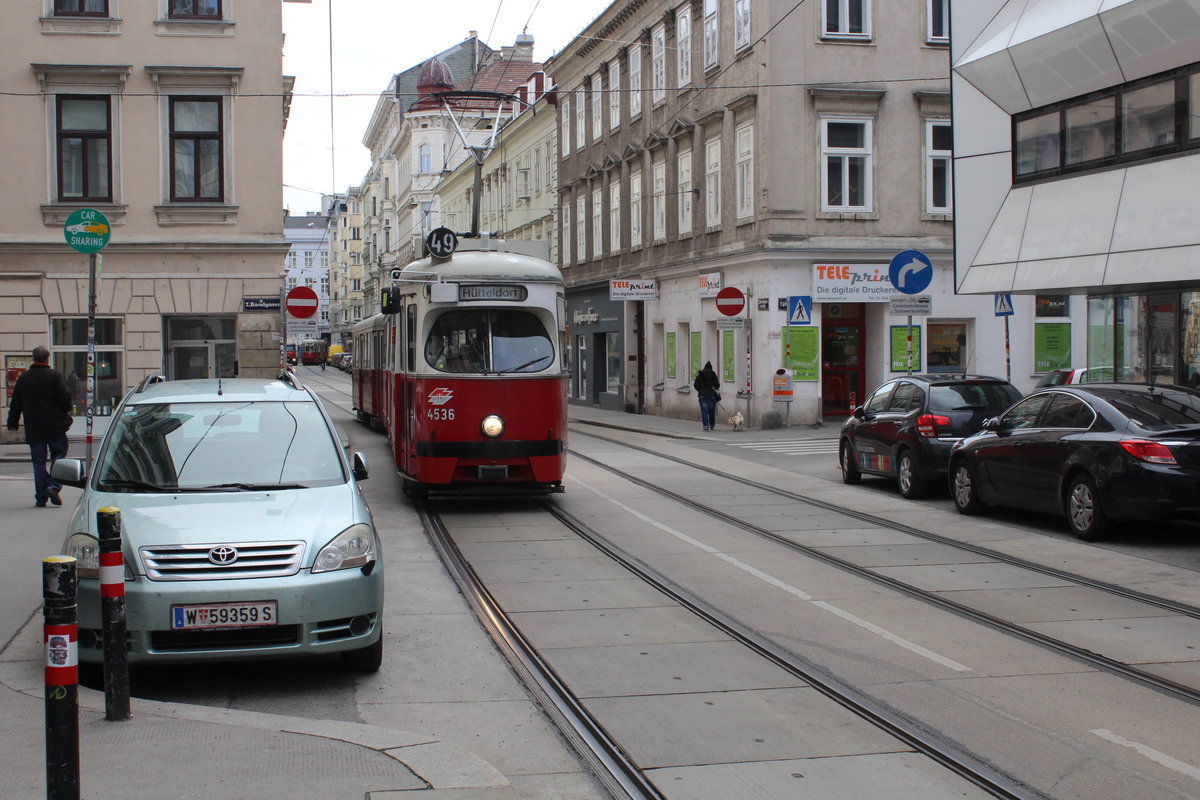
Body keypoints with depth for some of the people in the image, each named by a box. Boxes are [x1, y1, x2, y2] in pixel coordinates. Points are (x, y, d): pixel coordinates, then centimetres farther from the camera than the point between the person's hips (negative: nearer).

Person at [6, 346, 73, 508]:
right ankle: (54, 486, -10)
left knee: (39, 461, 6)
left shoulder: (24, 377, 4)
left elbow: (15, 403, 8)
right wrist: (66, 413, 9)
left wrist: (12, 423, 18)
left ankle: (41, 497, 4)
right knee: (59, 454, 10)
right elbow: (65, 397, -10)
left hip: (33, 429, 2)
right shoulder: (55, 375, -6)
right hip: (55, 427, -2)